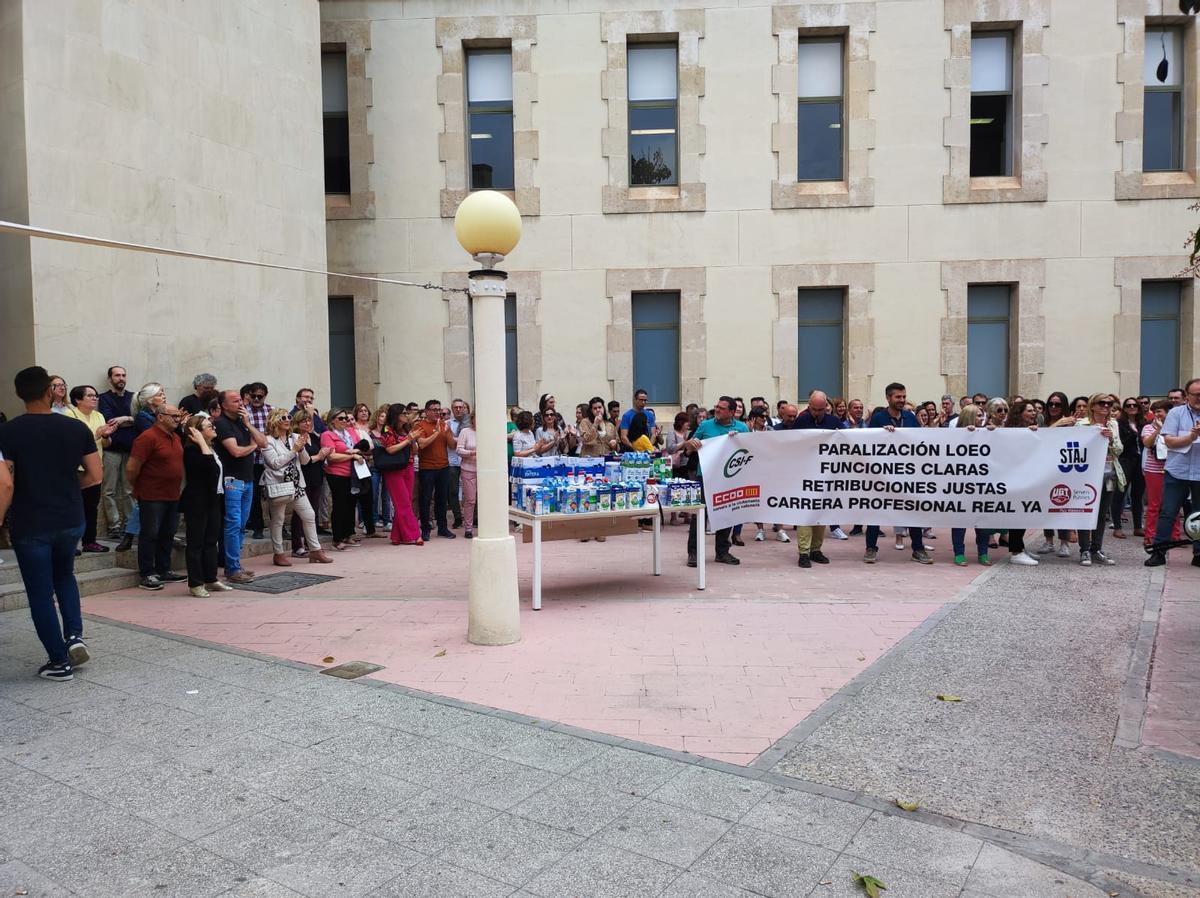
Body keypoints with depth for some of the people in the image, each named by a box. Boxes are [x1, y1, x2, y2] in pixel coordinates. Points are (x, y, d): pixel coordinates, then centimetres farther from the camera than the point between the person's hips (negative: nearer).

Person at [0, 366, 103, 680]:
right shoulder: (76, 427, -3)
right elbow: (96, 475, -1)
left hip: (30, 525, -3)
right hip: (71, 521, 3)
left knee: (40, 594, 8)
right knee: (64, 576, 27)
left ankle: (60, 662, 13)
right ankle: (75, 636, 12)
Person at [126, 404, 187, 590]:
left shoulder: (176, 438, 12)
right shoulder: (148, 437, -15)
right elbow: (132, 468, -16)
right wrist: (137, 488, -2)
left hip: (173, 496, 8)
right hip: (152, 496, -8)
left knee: (167, 535, 14)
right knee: (150, 535, 0)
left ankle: (164, 570, 25)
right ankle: (147, 575, 7)